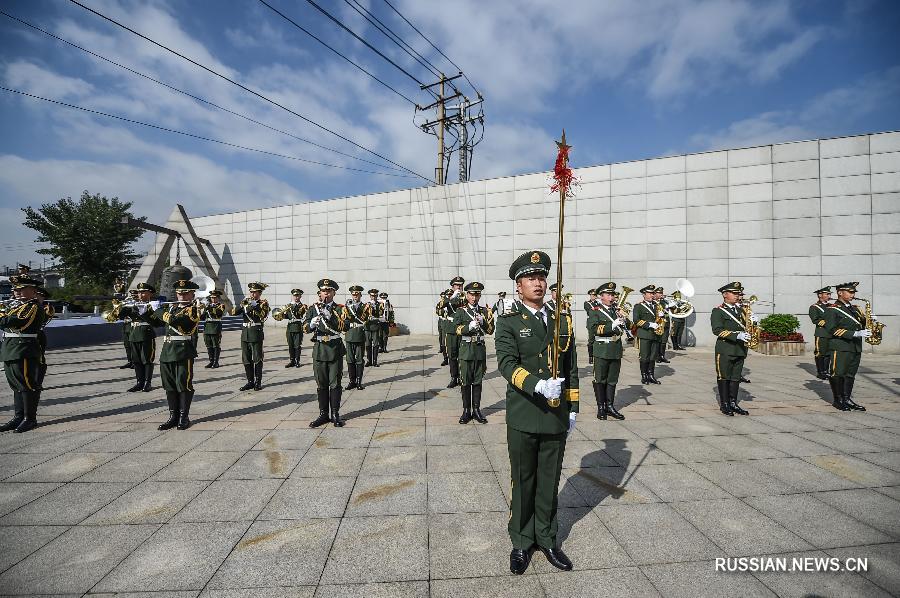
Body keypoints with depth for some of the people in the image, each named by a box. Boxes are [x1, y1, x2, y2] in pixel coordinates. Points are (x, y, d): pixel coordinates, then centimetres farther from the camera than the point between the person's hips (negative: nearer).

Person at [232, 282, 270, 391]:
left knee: (257, 359, 0)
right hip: (245, 333, 5)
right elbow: (233, 312, 3)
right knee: (246, 359, 8)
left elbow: (263, 316, -17)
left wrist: (255, 306, -24)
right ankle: (250, 381, 16)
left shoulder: (263, 303, 0)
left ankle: (258, 382, 9)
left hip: (256, 333, -5)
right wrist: (241, 305, -13)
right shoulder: (246, 301, 14)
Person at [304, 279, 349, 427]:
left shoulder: (340, 308, 2)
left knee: (335, 383, 3)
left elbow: (345, 326, -13)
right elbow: (305, 328, 0)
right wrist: (313, 322, -22)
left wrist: (329, 317, -23)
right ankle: (323, 414, 18)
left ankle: (335, 414, 12)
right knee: (321, 384, 8)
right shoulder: (313, 309, 9)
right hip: (319, 349, 2)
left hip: (335, 349, -2)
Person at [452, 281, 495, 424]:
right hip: (466, 349, -2)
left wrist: (483, 322, -16)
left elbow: (491, 330, 1)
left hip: (480, 349, 2)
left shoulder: (485, 311, 8)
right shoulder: (461, 311, 3)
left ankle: (476, 409, 19)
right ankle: (466, 410, 13)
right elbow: (457, 329, -9)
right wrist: (470, 326, -25)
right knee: (465, 382, 3)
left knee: (478, 381, 9)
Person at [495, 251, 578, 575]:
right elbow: (507, 364, -19)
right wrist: (537, 385, -33)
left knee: (549, 482, 16)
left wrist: (573, 407, 9)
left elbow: (571, 369, 11)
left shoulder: (563, 321, 6)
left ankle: (547, 538, 36)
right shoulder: (508, 322, -6)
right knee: (523, 482, 12)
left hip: (557, 418, 3)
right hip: (523, 417, -3)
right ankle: (521, 542, 31)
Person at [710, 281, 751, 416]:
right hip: (725, 350, -6)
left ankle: (733, 403, 20)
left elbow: (745, 327, 19)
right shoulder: (718, 311, -5)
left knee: (736, 378, 11)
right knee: (724, 377, 1)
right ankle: (724, 404, 10)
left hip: (740, 349, 6)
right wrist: (737, 335, -25)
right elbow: (717, 330, -16)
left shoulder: (740, 310, 16)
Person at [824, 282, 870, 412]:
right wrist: (855, 334, -19)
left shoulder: (854, 308, 19)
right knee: (838, 374, -4)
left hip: (856, 347, 7)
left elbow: (861, 324, 20)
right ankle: (838, 400, 4)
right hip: (840, 347, -7)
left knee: (850, 374, 10)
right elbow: (832, 330, -14)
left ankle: (847, 399, 16)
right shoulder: (832, 309, -6)